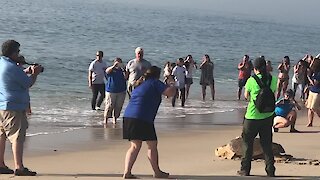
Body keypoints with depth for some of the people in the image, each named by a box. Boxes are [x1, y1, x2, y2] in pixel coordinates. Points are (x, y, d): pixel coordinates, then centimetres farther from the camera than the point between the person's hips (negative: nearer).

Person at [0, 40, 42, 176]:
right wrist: (35, 73, 7)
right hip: (13, 107, -9)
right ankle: (19, 167, -10)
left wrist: (27, 71, 19)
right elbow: (28, 83, -10)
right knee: (17, 137, -8)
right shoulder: (12, 68, -17)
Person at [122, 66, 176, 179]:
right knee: (152, 145, 6)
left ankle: (127, 172, 5)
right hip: (142, 119, -8)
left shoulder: (140, 85, 24)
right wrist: (173, 87, 13)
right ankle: (157, 172, 16)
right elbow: (170, 92, -10)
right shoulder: (155, 83, 0)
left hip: (128, 116, 8)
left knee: (135, 146, 14)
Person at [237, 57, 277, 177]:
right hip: (268, 116, 3)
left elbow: (246, 96, 2)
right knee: (267, 143, 12)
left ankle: (245, 169, 13)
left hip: (252, 116, -3)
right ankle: (270, 170, 9)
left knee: (247, 142, 11)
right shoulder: (272, 79, -3)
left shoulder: (251, 80, -13)